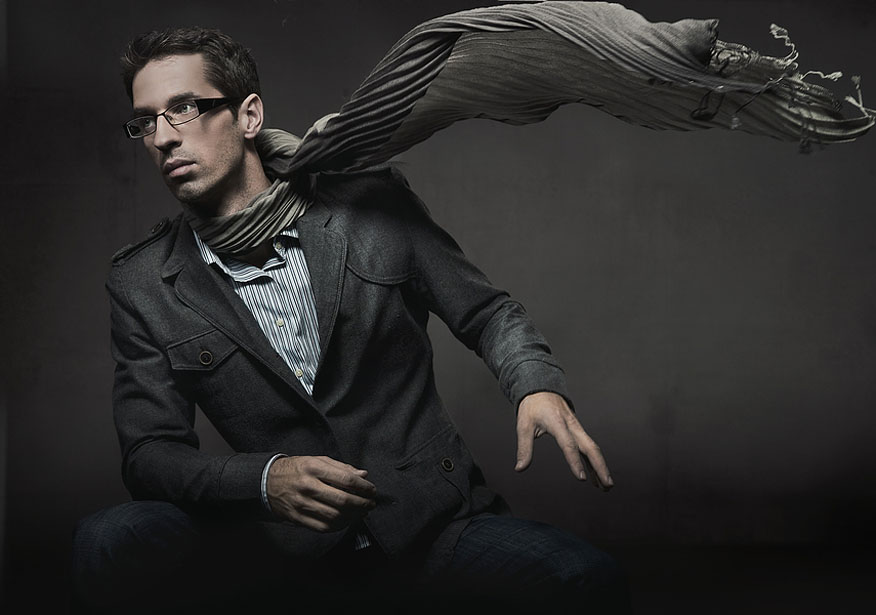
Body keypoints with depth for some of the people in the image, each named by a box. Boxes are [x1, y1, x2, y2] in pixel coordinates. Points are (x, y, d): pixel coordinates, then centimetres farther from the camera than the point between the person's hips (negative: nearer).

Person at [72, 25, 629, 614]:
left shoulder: (371, 201, 1)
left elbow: (487, 312, 8)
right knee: (110, 543, -27)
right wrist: (265, 479, -21)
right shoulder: (143, 284, 2)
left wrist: (539, 388, -14)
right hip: (278, 539, 1)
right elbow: (150, 452, 0)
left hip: (428, 520, 0)